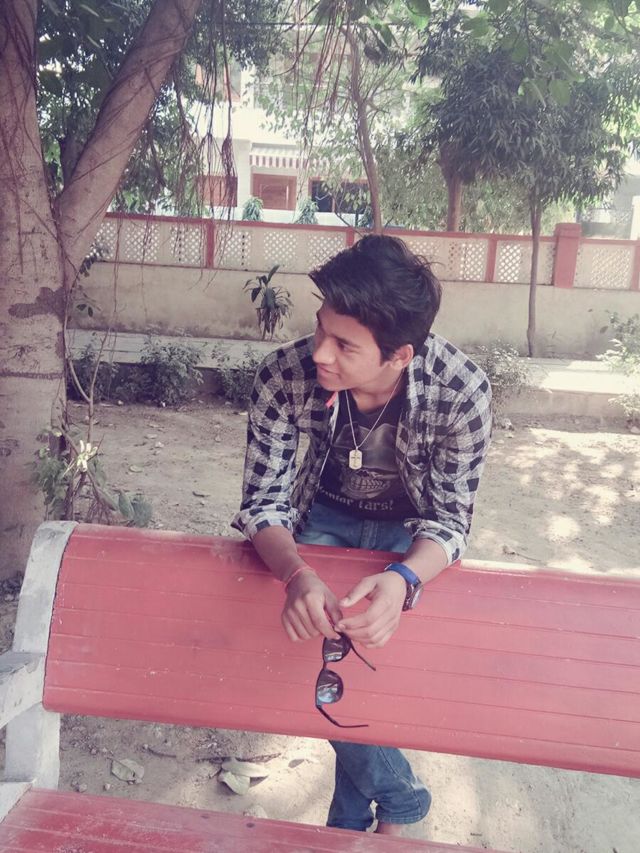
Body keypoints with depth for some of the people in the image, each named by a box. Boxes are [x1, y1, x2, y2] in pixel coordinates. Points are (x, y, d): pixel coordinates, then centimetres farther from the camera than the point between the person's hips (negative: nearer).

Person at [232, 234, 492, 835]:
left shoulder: (462, 392, -32)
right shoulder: (284, 377, -29)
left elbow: (450, 517, -23)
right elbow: (263, 501, -22)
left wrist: (403, 580, -45)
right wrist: (299, 576, -43)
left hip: (409, 531, -1)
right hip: (325, 516, 2)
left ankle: (352, 819, 20)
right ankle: (400, 799, 14)